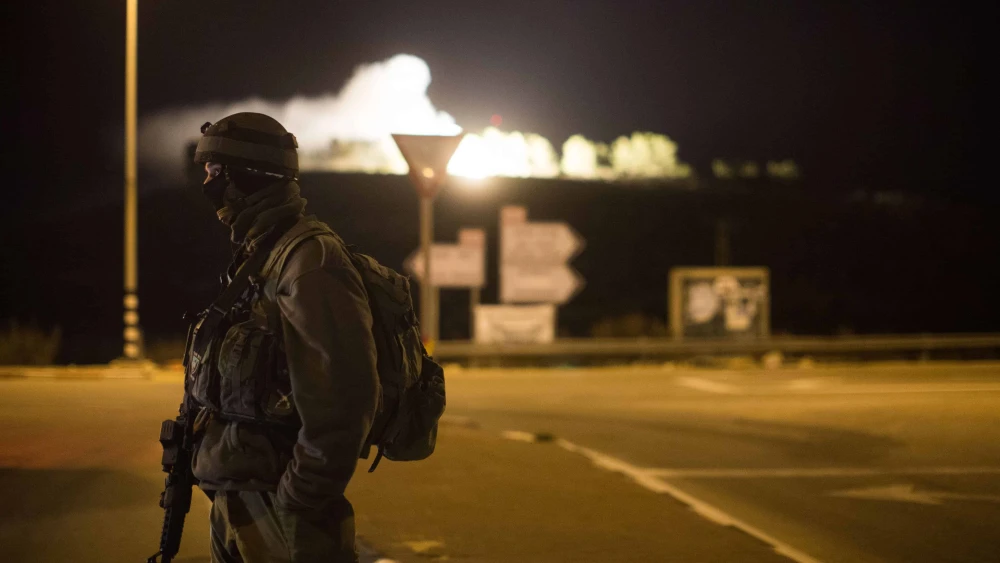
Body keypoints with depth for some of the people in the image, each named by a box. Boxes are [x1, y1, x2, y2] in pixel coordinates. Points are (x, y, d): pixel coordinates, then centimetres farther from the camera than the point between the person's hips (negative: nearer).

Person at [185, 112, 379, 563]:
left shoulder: (309, 260, -16)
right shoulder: (257, 259, 14)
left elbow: (344, 399, -25)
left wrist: (298, 511, -21)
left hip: (273, 510, -9)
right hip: (233, 503, 9)